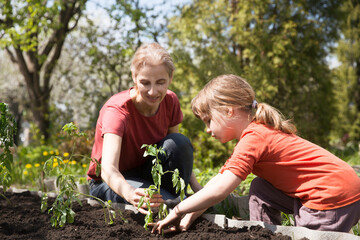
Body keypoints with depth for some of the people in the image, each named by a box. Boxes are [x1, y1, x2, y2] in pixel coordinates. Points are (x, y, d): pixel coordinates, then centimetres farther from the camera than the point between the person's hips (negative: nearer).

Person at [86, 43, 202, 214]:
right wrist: (131, 194, -65)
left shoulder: (170, 102, -12)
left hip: (146, 171, 5)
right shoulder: (117, 110, -29)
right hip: (108, 183, -5)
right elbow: (108, 169, -44)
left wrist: (198, 189, -14)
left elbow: (180, 154, 1)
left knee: (180, 142, -25)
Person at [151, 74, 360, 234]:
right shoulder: (257, 132, 14)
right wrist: (190, 215, 6)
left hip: (336, 197, -9)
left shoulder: (253, 138, -18)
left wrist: (178, 211, -12)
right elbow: (220, 178, 12)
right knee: (260, 189, 11)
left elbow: (219, 190, -23)